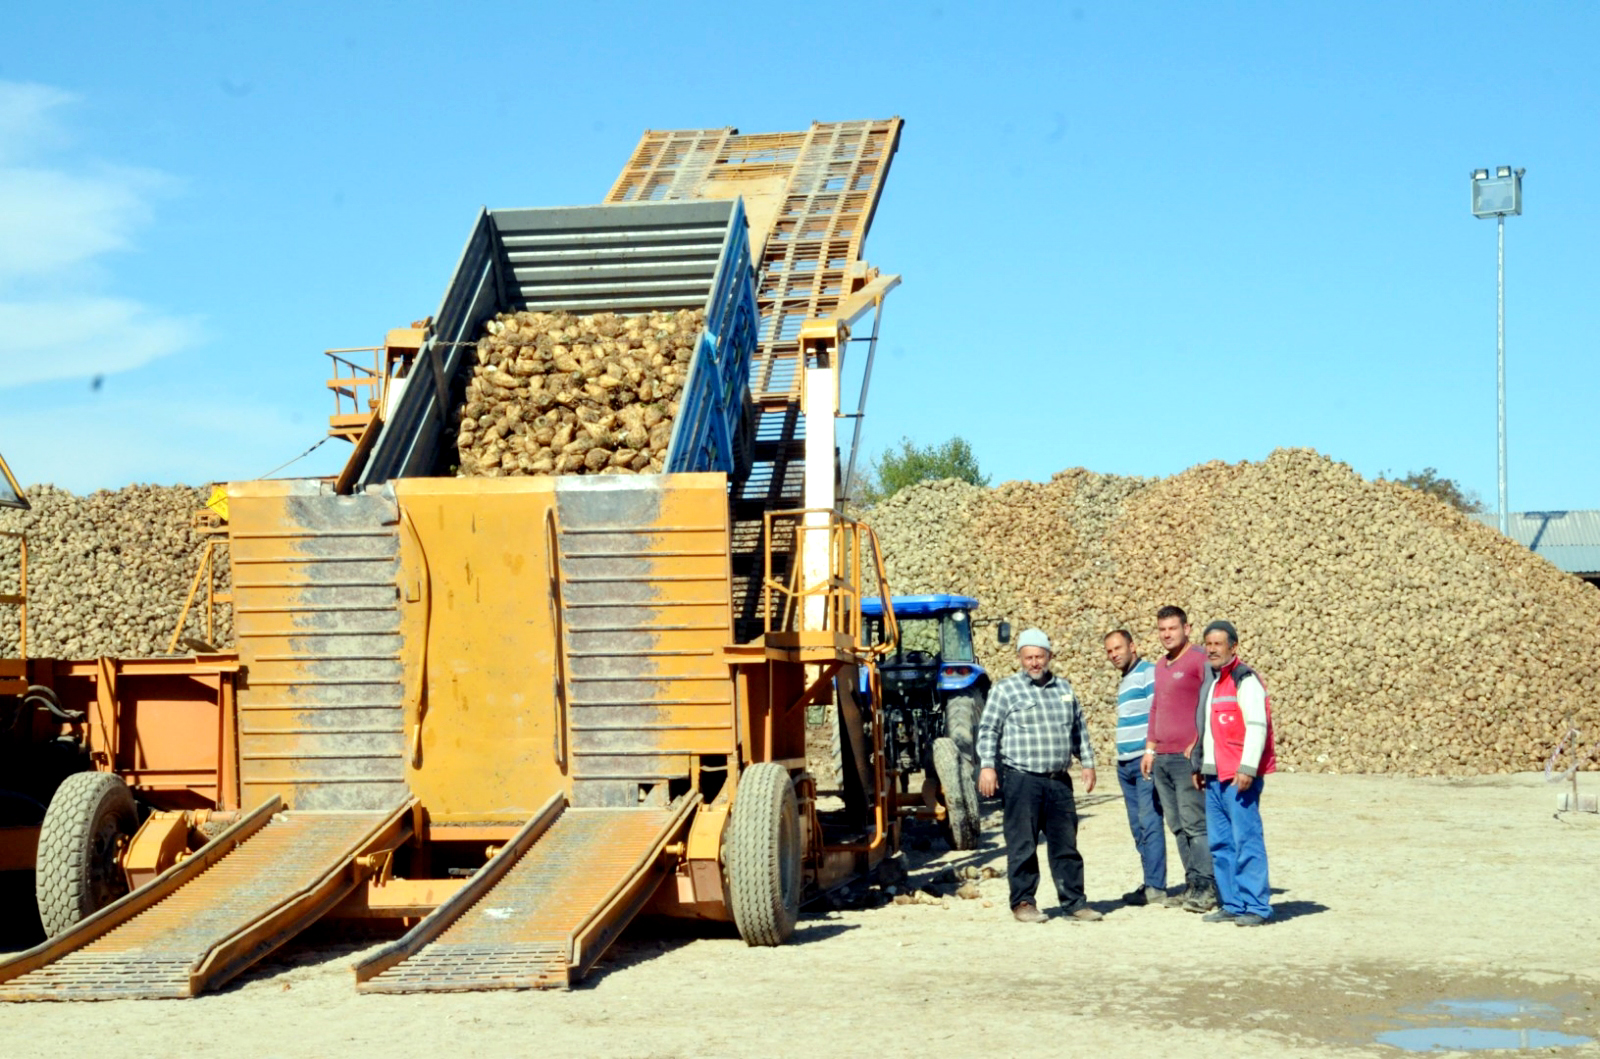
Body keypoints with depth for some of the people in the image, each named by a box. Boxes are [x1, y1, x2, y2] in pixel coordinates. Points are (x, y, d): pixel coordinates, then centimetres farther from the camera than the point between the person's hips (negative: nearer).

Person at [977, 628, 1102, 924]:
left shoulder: (1064, 689, 16)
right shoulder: (1006, 689, 0)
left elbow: (1079, 729, 23)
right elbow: (988, 731, -3)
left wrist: (1087, 763, 17)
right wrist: (987, 766, -11)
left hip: (1060, 781, 5)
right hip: (1021, 780, -4)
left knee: (1066, 845, 8)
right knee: (1023, 846, -1)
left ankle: (1074, 901, 14)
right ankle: (1023, 902, 8)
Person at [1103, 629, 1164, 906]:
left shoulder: (1148, 673, -6)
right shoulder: (1124, 682, 21)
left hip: (1146, 760, -9)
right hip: (1126, 763, 9)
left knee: (1149, 822, -10)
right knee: (1137, 826, 8)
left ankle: (1155, 886, -10)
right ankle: (1149, 881, 12)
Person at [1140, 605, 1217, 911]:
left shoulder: (1199, 661, -7)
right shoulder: (1160, 666, 19)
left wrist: (1197, 745, -16)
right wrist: (1150, 750, 20)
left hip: (1188, 757, -8)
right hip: (1162, 759, 8)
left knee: (1194, 823, -9)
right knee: (1177, 825, 8)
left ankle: (1207, 889, -7)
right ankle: (1192, 886, 13)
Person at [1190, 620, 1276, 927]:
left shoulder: (1245, 680, -8)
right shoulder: (1210, 681, 19)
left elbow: (1257, 725, -15)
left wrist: (1247, 768, -20)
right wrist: (1199, 766, 23)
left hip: (1239, 776, -9)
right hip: (1214, 775, 9)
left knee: (1247, 840, -9)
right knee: (1220, 843, 9)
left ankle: (1256, 906, -5)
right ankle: (1231, 904, 15)